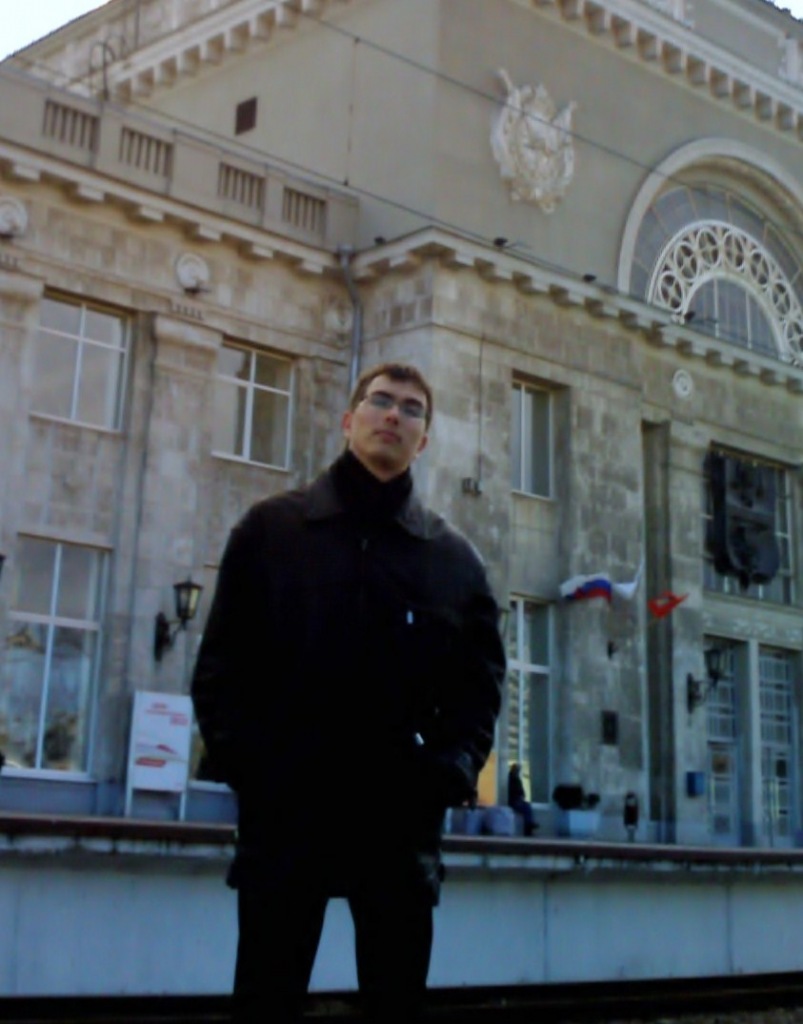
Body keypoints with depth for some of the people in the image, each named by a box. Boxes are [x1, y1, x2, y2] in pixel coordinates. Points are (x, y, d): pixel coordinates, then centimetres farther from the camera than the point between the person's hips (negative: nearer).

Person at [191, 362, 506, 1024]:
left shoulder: (455, 558, 12)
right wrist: (236, 758, -9)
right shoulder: (271, 527, 9)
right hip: (283, 807, -1)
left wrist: (454, 769, -5)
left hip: (402, 815, 2)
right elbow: (221, 659, 5)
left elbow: (482, 679, 11)